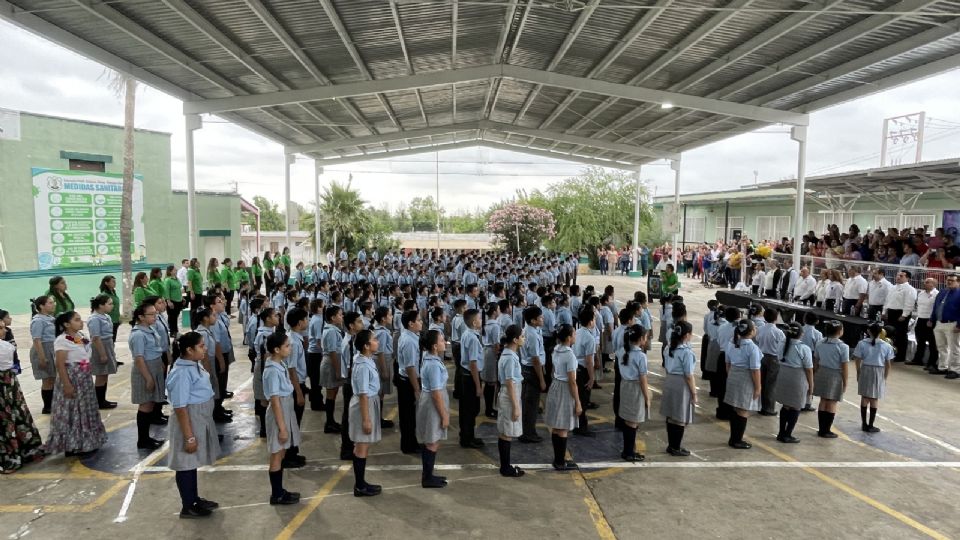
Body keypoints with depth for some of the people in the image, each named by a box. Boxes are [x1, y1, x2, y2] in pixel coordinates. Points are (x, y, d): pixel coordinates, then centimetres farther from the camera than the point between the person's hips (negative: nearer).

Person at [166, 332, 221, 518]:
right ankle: (187, 507, 20)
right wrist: (189, 436, -22)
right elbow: (180, 407, -24)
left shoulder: (194, 365, 2)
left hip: (200, 419, 9)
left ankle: (194, 498, 36)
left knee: (193, 462, 21)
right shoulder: (182, 372, -25)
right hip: (189, 420, -9)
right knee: (186, 463, 6)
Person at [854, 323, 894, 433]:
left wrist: (858, 373, 10)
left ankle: (864, 424, 19)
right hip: (879, 372, -1)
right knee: (874, 399, 7)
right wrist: (885, 377, 8)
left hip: (865, 371, 1)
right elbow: (888, 364, -3)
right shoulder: (886, 346, -6)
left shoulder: (862, 343, -6)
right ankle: (870, 425, 12)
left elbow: (858, 360, -3)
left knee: (864, 398, 12)